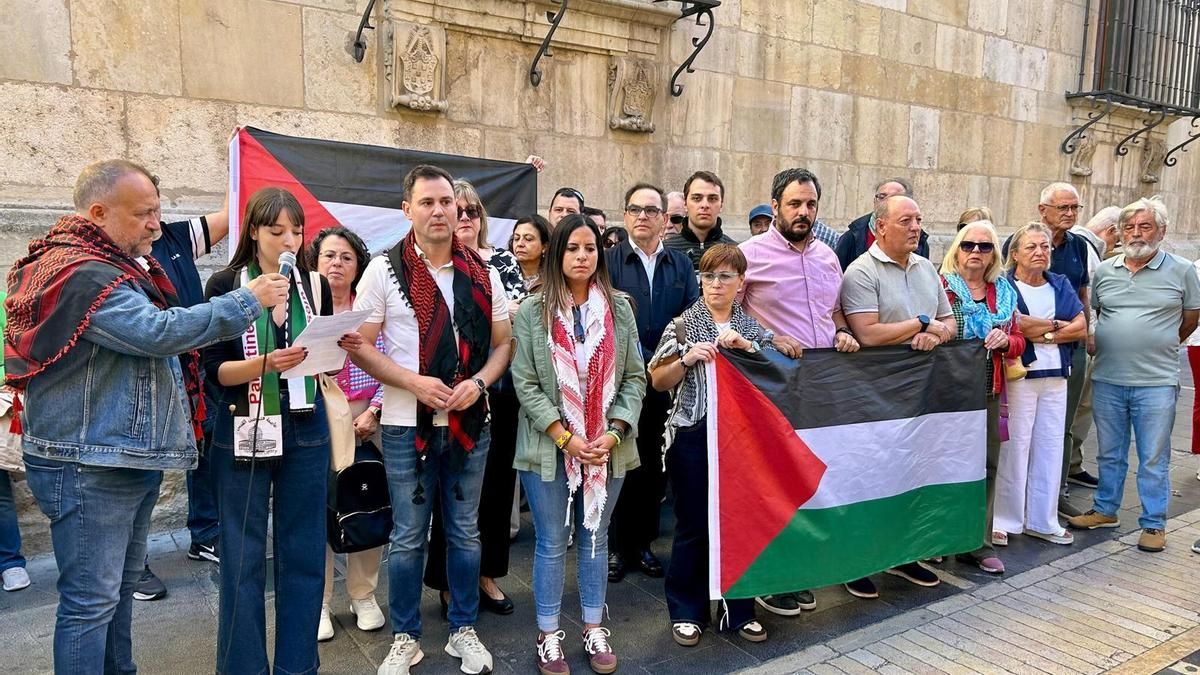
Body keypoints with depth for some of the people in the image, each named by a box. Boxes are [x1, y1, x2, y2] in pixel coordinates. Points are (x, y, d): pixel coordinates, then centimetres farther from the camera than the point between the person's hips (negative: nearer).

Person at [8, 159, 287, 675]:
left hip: (127, 459, 11)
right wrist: (250, 301, -21)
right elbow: (158, 332, -28)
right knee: (91, 602, -1)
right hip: (90, 468, -11)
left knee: (119, 588, 20)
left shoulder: (107, 267, 16)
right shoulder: (82, 275, -19)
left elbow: (143, 338, 26)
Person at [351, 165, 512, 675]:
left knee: (465, 533, 14)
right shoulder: (385, 270, -4)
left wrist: (478, 382, -11)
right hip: (407, 426, -2)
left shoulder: (482, 274, 3)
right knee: (408, 538, 10)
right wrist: (413, 382, -17)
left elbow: (501, 343, 7)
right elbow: (360, 348, -4)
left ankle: (463, 629, 30)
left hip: (470, 423, 2)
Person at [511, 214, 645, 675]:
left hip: (607, 448, 2)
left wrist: (614, 433, -10)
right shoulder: (532, 312, -4)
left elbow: (634, 377, 2)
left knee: (596, 538, 16)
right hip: (549, 447, -2)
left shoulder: (619, 308, 3)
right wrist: (564, 437, -15)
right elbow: (525, 383, -7)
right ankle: (548, 635, 25)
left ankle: (594, 628, 31)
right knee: (551, 544, 10)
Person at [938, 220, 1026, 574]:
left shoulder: (1004, 292, 12)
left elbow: (1018, 342, 15)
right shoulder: (942, 287, -5)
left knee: (987, 465, 9)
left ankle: (980, 543, 20)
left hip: (989, 390, 5)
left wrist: (1006, 341, -6)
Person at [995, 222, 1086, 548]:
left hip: (1056, 377, 6)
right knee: (1013, 447, -3)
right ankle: (1004, 521, 7)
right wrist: (1057, 324, -5)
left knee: (1050, 448, 10)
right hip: (1018, 375, -6)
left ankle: (1042, 520, 22)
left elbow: (1081, 327, 4)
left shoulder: (1061, 285, 14)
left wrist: (1042, 333, -9)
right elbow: (1014, 323, -20)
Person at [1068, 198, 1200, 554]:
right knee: (1110, 453, 16)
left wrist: (1162, 345, 11)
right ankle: (1105, 510, 29)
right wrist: (1115, 344, 10)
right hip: (1107, 380, 3)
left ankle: (1153, 525, 16)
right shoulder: (1104, 270, 6)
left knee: (1154, 458, 5)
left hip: (1156, 382, -3)